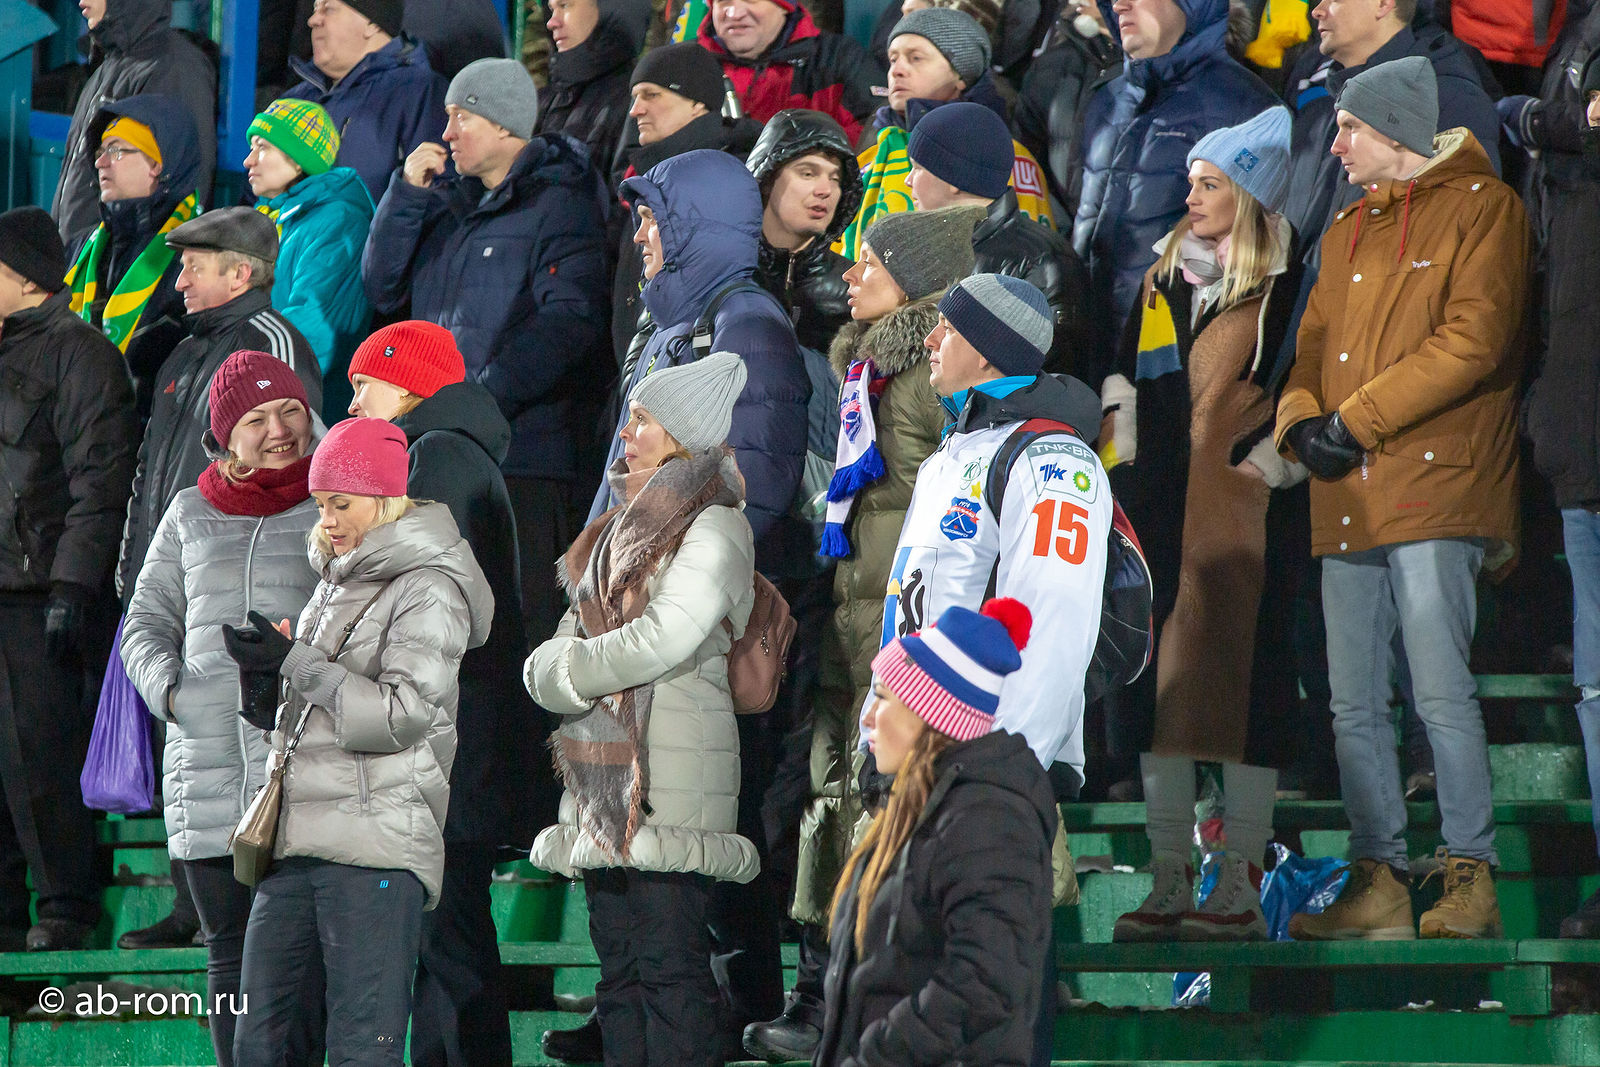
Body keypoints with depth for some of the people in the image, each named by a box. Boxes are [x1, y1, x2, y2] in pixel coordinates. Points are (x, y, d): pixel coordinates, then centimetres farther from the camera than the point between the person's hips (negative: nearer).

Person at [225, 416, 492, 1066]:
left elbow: (404, 715, -15)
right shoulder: (336, 581, 20)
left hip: (375, 846, -8)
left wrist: (293, 663, -12)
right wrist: (264, 688, 4)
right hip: (296, 841, 8)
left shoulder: (428, 589, -4)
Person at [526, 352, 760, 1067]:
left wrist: (574, 669, -5)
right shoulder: (623, 529, 20)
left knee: (671, 968, -10)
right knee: (619, 972, 10)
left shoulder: (714, 527, -7)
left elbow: (664, 639, -19)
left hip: (670, 786, -9)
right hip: (601, 786, 9)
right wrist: (562, 670, -2)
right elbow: (553, 659, 20)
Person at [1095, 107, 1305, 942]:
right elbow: (1125, 374, 21)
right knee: (1158, 686, 4)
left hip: (1237, 511, -6)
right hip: (1157, 511, 6)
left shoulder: (1283, 292, -2)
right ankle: (1169, 886, 9)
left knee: (1236, 682, -6)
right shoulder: (1164, 278, 15)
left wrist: (1267, 466, -12)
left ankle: (1242, 888, -2)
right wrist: (1125, 452, 8)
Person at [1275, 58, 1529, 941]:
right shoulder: (1349, 230, 23)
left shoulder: (1481, 207, -1)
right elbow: (1315, 341, 21)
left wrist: (1355, 419, -13)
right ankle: (1378, 881, 8)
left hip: (1436, 488, -7)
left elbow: (1473, 341, -12)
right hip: (1347, 502, 7)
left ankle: (1470, 877, -8)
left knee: (1440, 691, -13)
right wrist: (1301, 417, -3)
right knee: (1354, 704, 4)